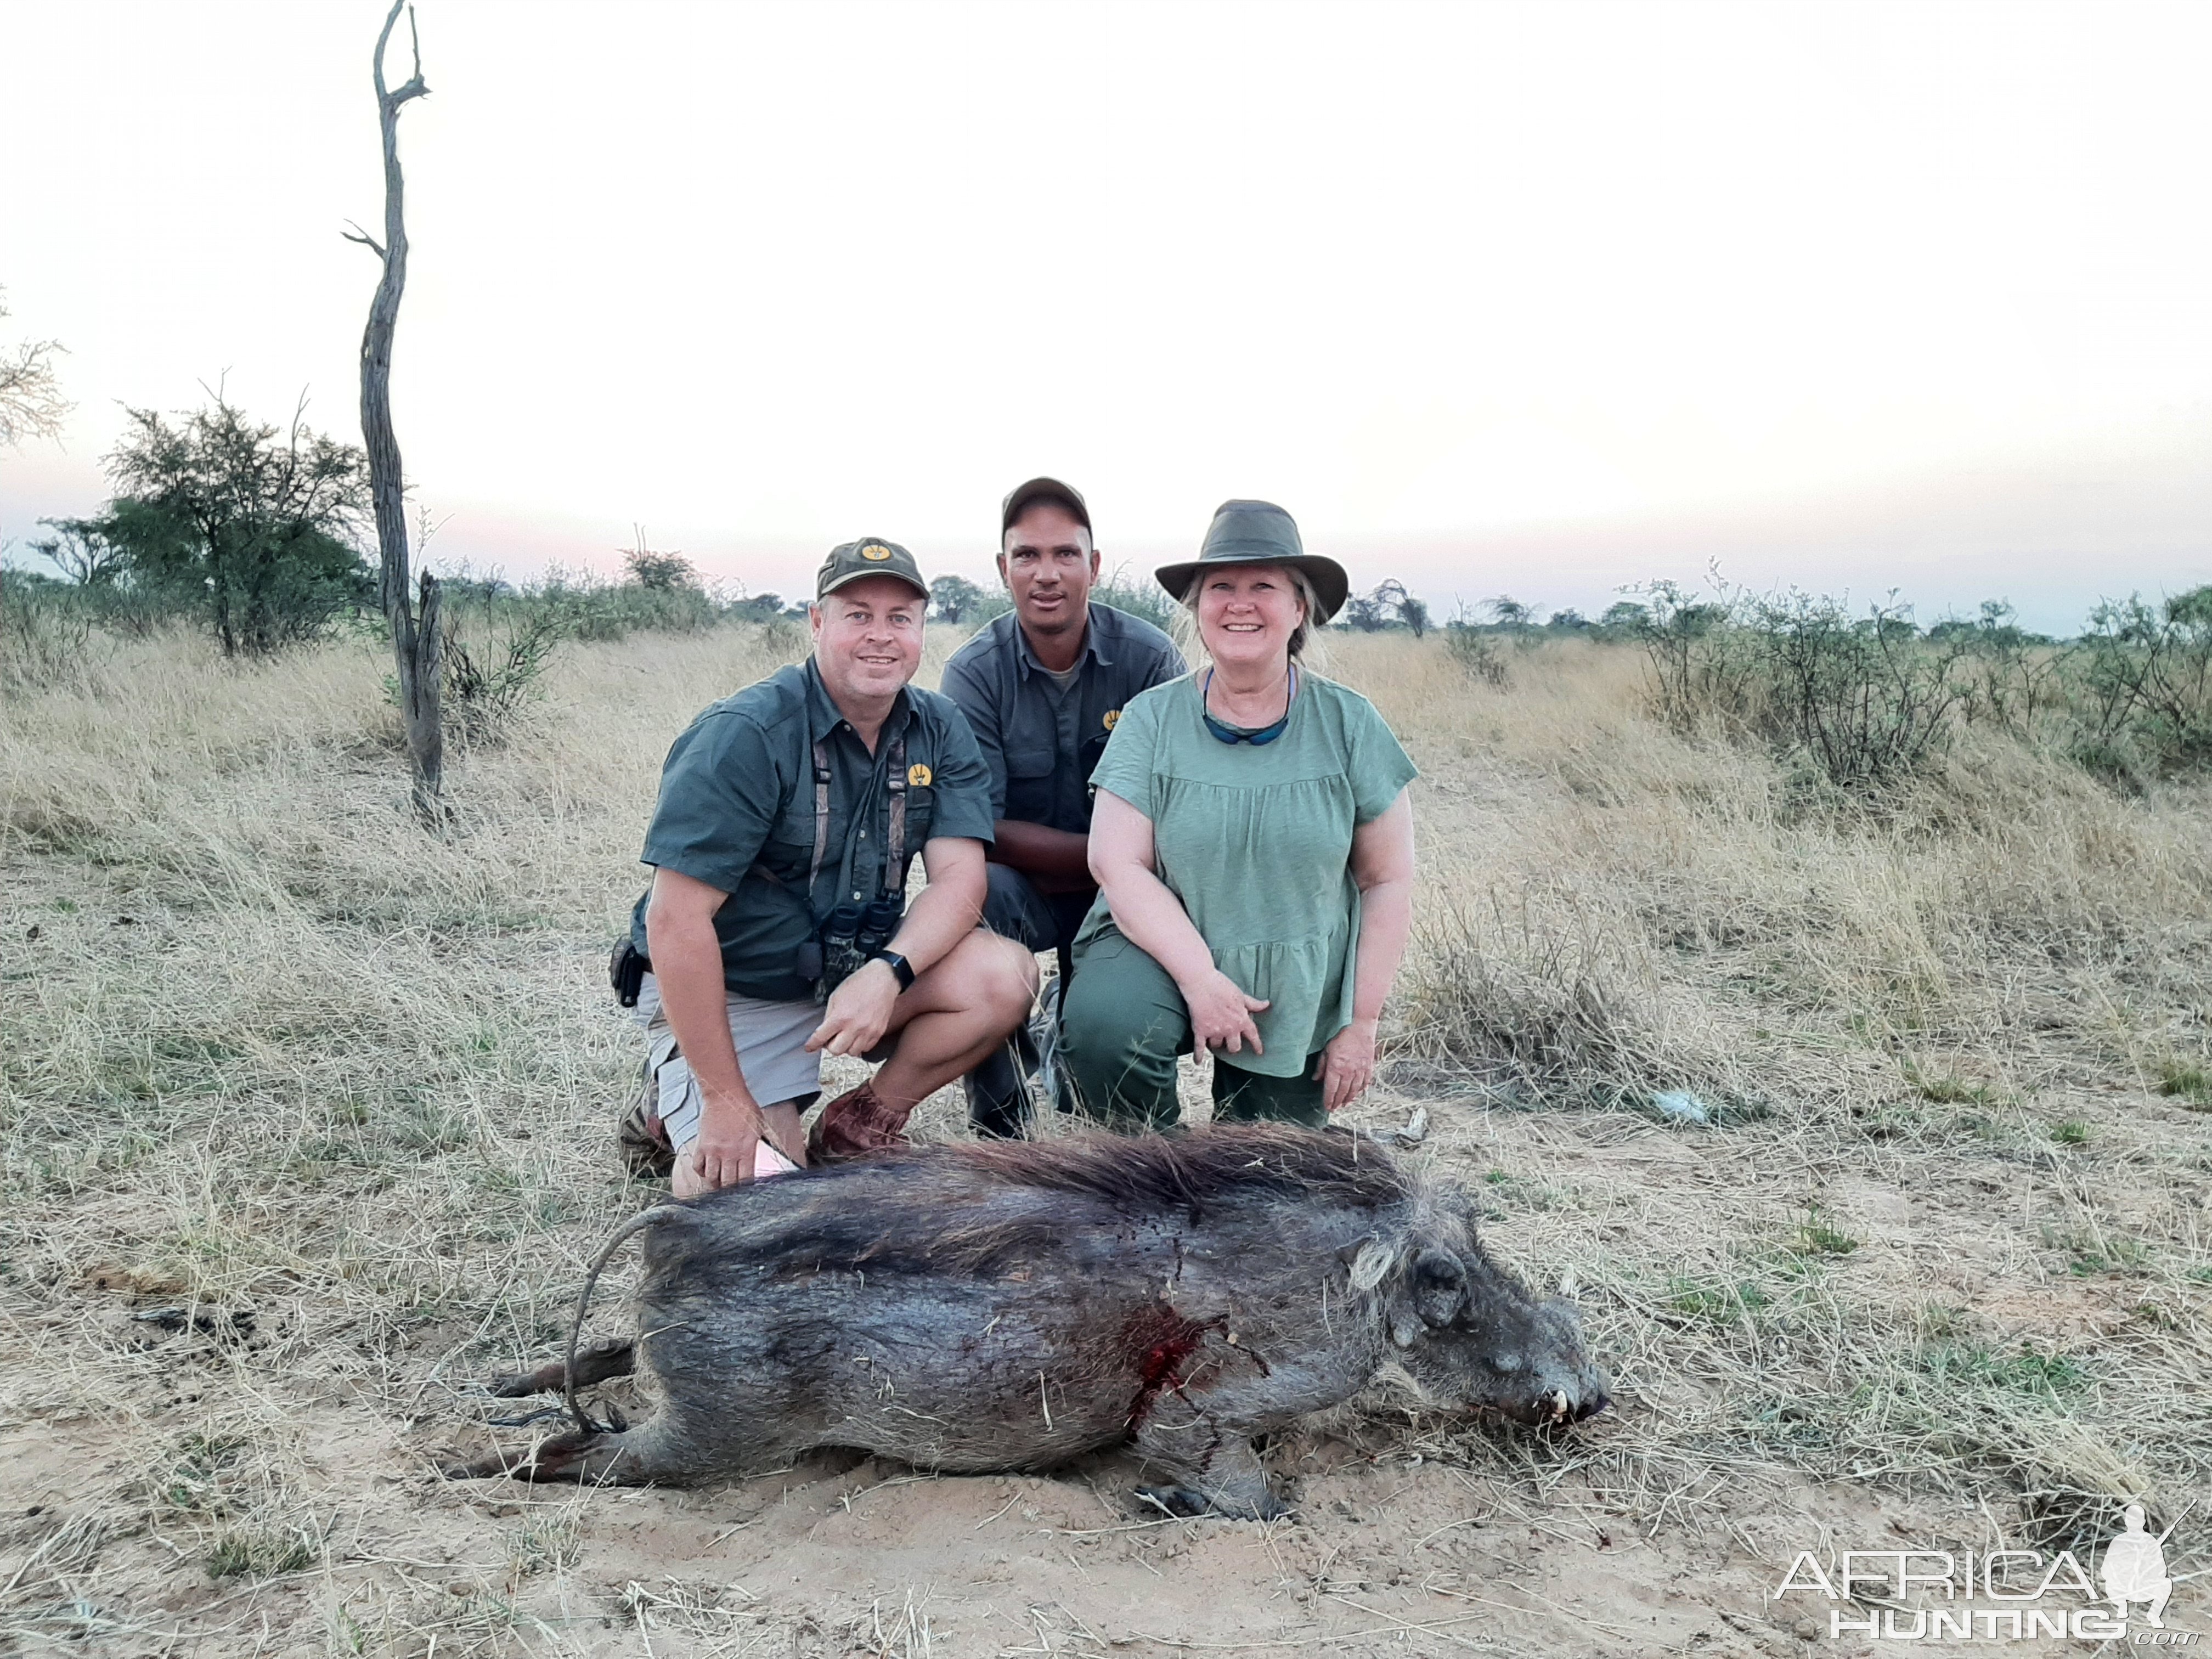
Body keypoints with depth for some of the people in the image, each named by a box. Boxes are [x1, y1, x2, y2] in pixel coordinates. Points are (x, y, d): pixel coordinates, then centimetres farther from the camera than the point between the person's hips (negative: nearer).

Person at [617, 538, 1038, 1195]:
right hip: (732, 991, -5)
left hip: (859, 972, 5)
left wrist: (887, 974, -32)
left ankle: (858, 1126, 1)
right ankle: (676, 1110, 12)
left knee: (1005, 977, -20)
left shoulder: (940, 730, -3)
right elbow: (676, 919, -24)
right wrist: (726, 1101, -25)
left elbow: (960, 876, -12)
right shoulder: (746, 734, -21)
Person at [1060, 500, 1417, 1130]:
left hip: (1300, 1002, 2)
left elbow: (1387, 881, -1)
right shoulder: (1152, 719, -5)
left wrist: (1361, 1023, -5)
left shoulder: (1348, 724, -4)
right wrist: (1199, 977, -23)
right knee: (1102, 1024, -32)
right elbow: (1118, 864, -12)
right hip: (1166, 947, -1)